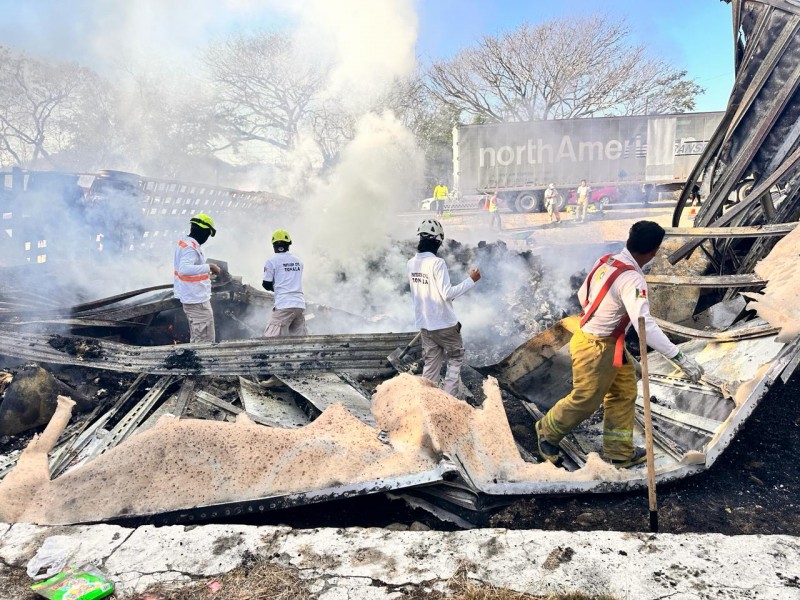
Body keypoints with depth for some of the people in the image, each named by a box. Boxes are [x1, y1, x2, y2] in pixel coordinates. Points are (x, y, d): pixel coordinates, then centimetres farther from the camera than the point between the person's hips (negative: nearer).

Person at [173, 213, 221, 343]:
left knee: (196, 339, 19)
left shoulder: (184, 242, 10)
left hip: (190, 298, 10)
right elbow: (183, 269, -36)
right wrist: (208, 267, -36)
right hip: (197, 300, -10)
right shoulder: (191, 247, -20)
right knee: (207, 341, -6)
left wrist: (206, 273, 19)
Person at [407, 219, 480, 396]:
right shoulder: (437, 263, -21)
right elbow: (447, 293, -21)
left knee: (431, 364, 15)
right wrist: (471, 280, -14)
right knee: (456, 358, 13)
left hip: (424, 324, 6)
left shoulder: (412, 263, 1)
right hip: (444, 324, -6)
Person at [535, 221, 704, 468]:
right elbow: (645, 325, -34)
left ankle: (620, 452, 29)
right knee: (586, 400, 11)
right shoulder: (632, 279, -27)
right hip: (596, 348, -9)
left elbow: (582, 295, 11)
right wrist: (679, 357, -32)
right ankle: (547, 432, 34)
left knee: (623, 393, 17)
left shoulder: (606, 261, -2)